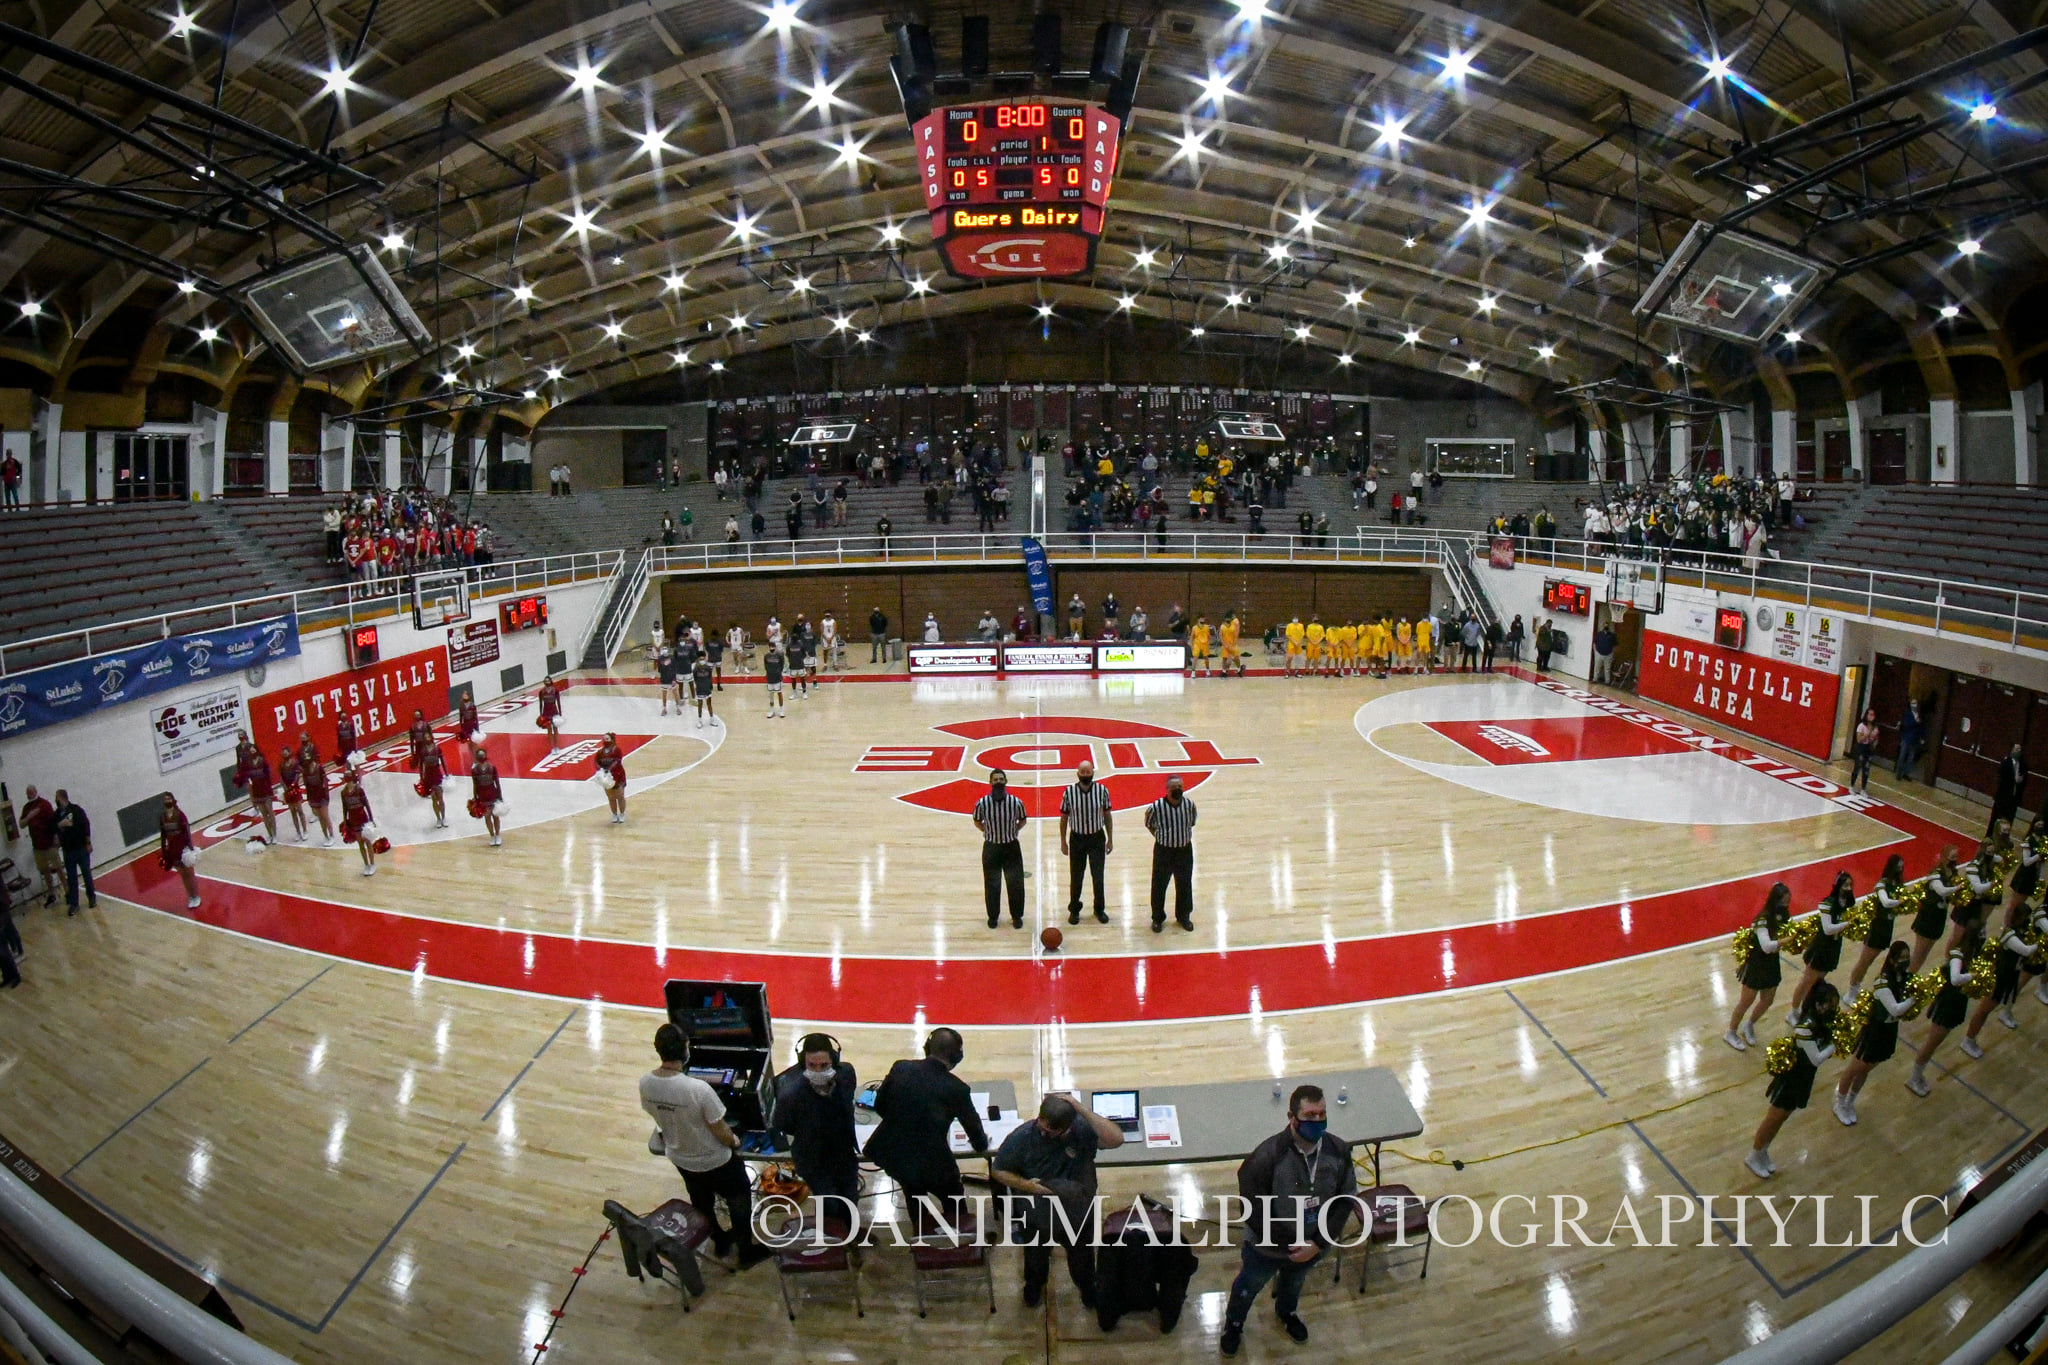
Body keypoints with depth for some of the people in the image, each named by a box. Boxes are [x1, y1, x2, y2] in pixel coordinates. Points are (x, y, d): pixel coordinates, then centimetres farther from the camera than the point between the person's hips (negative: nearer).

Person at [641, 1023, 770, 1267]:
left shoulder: (645, 1083, -21)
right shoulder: (698, 1089, -38)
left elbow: (655, 1115, 0)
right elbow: (721, 1131, -25)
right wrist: (734, 1141, -2)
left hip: (679, 1159, 5)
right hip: (715, 1162, -5)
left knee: (702, 1203, 31)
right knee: (739, 1202, 22)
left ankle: (719, 1241, 54)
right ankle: (746, 1252, 40)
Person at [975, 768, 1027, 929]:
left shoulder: (1016, 803, -13)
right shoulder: (982, 803, -13)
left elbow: (1022, 821, 6)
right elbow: (977, 822, 5)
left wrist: (1013, 831, -5)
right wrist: (989, 831, -3)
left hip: (1012, 847, 0)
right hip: (991, 848, 0)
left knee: (1015, 883, 7)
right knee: (991, 885, 10)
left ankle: (1017, 916, 26)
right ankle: (993, 916, 29)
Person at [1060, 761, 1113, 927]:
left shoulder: (1102, 790, -9)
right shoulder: (1069, 792, -10)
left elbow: (1107, 815, 1)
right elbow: (1064, 817, 0)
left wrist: (1110, 839, 3)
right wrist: (1063, 841, 2)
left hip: (1097, 838, 0)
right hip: (1077, 838, 0)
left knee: (1098, 877, 5)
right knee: (1076, 877, 9)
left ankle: (1099, 909, 24)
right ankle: (1074, 910, 26)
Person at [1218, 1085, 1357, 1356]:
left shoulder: (1338, 1150, -22)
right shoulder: (1267, 1155, -36)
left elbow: (1346, 1199, -11)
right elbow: (1254, 1208, -26)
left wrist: (1319, 1242, -16)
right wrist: (1287, 1244, -20)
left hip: (1312, 1245, 4)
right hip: (1266, 1245, -4)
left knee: (1294, 1283, 35)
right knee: (1248, 1287, 26)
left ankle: (1287, 1312, 67)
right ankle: (1233, 1324, 55)